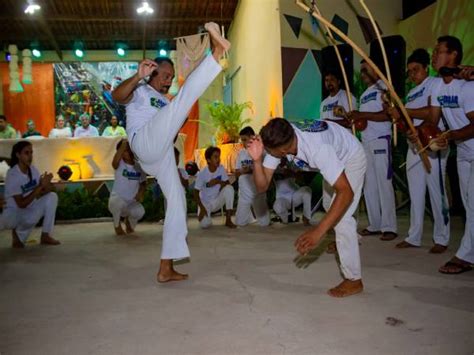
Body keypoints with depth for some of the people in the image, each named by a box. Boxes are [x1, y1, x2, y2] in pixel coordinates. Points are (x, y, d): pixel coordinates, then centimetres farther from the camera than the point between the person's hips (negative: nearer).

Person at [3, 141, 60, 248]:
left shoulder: (33, 169, -2)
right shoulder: (13, 175, -22)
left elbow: (48, 188, -2)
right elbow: (21, 204, -27)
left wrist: (46, 185, -27)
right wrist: (40, 186, -31)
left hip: (29, 209, 7)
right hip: (13, 214, -7)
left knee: (52, 196, -14)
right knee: (36, 214, -36)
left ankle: (45, 235, -7)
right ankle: (18, 234, -1)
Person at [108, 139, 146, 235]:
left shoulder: (139, 166, -1)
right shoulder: (120, 164, -12)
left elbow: (143, 182, 11)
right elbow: (115, 162, -38)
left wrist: (141, 193, -9)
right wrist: (123, 144, -37)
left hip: (132, 202, 3)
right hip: (116, 199, -2)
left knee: (139, 212, -30)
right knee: (118, 202, -39)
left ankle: (129, 221, 12)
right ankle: (117, 224, -3)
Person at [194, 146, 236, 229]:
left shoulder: (221, 168, -8)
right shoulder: (202, 174, -16)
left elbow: (228, 184, -6)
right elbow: (196, 193, -12)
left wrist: (219, 181, -25)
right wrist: (202, 208, -23)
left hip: (217, 201, 3)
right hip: (205, 203, -3)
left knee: (229, 188, -26)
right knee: (205, 224, -29)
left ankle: (228, 220, -17)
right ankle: (207, 218, 13)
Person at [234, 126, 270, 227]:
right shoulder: (241, 153, 7)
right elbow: (236, 174, 9)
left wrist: (252, 170, -21)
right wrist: (242, 171, -12)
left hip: (258, 192, -4)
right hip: (244, 193, 4)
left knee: (264, 223, 0)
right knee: (240, 222, 5)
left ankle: (257, 212, 31)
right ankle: (251, 214, 34)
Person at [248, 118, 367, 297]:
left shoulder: (317, 148, -47)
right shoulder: (278, 141, -29)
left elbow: (346, 192, -49)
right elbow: (262, 186, -28)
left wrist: (319, 231, -56)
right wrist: (257, 160, -48)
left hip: (351, 158, -7)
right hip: (333, 158, 7)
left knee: (340, 217, -20)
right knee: (330, 205, 27)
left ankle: (354, 280, -5)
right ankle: (348, 241, 57)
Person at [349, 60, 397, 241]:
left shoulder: (383, 87, -5)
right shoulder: (364, 95, 21)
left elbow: (388, 114, -16)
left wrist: (362, 115, -18)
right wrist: (354, 118, 1)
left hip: (381, 141, -8)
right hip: (366, 142, 9)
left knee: (384, 183, -7)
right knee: (369, 185, 8)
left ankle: (389, 227, -3)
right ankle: (375, 224, 14)